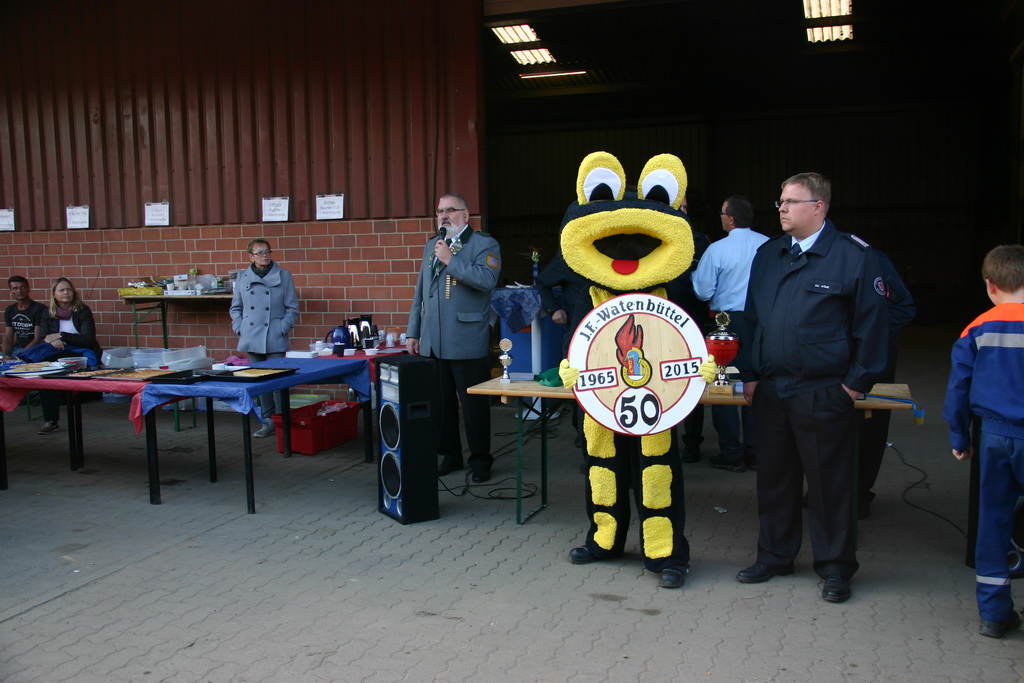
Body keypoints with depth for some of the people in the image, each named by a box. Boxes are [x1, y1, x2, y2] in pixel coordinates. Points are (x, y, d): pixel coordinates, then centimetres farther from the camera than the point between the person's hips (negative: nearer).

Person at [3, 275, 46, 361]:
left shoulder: (39, 309, -7)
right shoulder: (10, 310, 14)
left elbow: (38, 339, -11)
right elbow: (8, 338, 14)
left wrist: (20, 355, -19)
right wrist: (6, 355, -6)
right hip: (16, 349, 6)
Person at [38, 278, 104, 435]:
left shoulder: (83, 311, 0)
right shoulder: (49, 314, 13)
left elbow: (88, 339, -10)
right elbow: (43, 339, 5)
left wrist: (61, 336, -16)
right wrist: (52, 341, -19)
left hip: (83, 354, -4)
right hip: (60, 355, 4)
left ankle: (52, 420, -20)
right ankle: (50, 419, -23)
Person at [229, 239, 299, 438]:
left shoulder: (283, 276, 1)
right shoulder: (242, 277, 9)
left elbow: (292, 308, 2)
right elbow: (236, 307, 16)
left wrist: (283, 328, -8)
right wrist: (239, 328, 3)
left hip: (274, 339, -3)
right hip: (252, 339, 3)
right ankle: (268, 420, 18)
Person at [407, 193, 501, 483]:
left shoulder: (484, 244, -1)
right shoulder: (431, 246, 19)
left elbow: (487, 279, -20)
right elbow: (420, 292, 21)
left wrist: (451, 260, -17)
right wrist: (413, 332, 17)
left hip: (467, 342, -6)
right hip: (432, 342, 6)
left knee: (473, 404, 1)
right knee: (441, 402, 11)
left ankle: (480, 461, 14)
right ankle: (450, 456, 25)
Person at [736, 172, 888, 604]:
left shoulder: (855, 256, -7)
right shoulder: (768, 255, 11)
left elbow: (872, 323, -7)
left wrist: (857, 382, -8)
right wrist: (751, 374, 10)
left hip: (823, 393, -5)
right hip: (770, 390, 6)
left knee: (829, 482, 4)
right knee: (774, 478, 14)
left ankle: (835, 568, 20)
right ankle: (774, 556, 29)